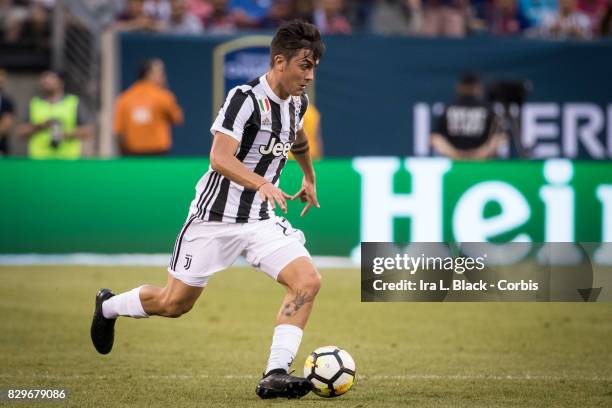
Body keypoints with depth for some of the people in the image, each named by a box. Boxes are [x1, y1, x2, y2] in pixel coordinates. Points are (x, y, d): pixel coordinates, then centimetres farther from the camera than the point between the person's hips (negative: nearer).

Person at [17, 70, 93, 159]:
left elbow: (89, 131, 2)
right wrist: (40, 127, -8)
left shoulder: (75, 103, 7)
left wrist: (67, 134, -13)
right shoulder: (34, 103, 13)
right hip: (39, 159, 2)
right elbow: (21, 131, 9)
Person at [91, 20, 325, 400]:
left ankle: (275, 375, -19)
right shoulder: (246, 98, -21)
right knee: (174, 304, 7)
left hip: (262, 220, 6)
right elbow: (219, 159, -32)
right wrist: (262, 184, -47)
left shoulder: (298, 102, 4)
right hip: (215, 218, -6)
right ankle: (108, 306, 38)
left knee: (308, 280, -18)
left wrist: (310, 178, 41)